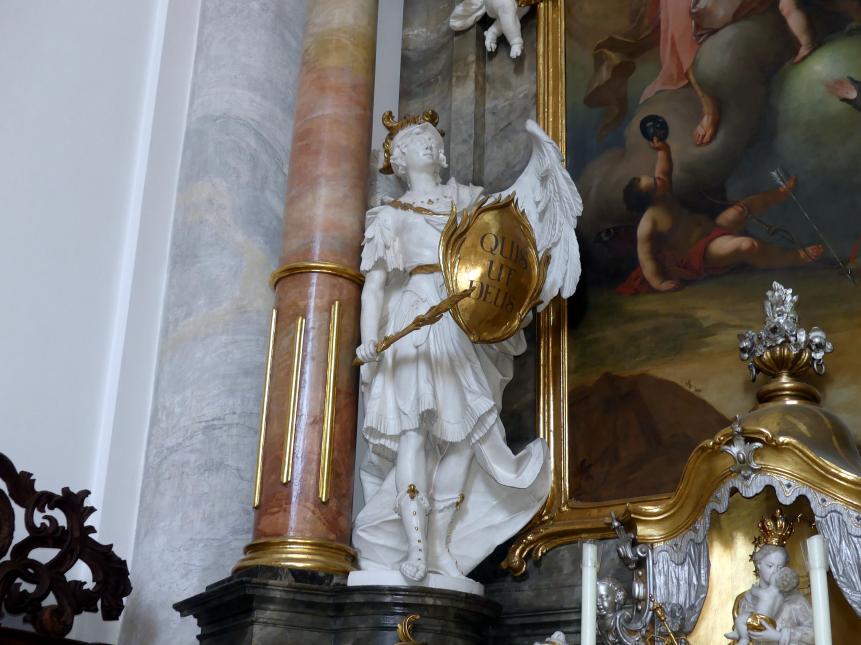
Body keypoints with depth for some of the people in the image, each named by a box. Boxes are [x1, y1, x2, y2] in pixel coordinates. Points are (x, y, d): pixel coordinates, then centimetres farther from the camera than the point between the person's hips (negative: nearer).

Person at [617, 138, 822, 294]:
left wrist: (663, 149, 5)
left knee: (742, 208, 17)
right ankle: (798, 257, -18)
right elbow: (645, 256, -28)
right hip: (701, 251, -11)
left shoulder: (664, 196, 1)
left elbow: (665, 170, 18)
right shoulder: (648, 224, -26)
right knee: (748, 246, -31)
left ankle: (782, 193, 46)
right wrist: (659, 283, -35)